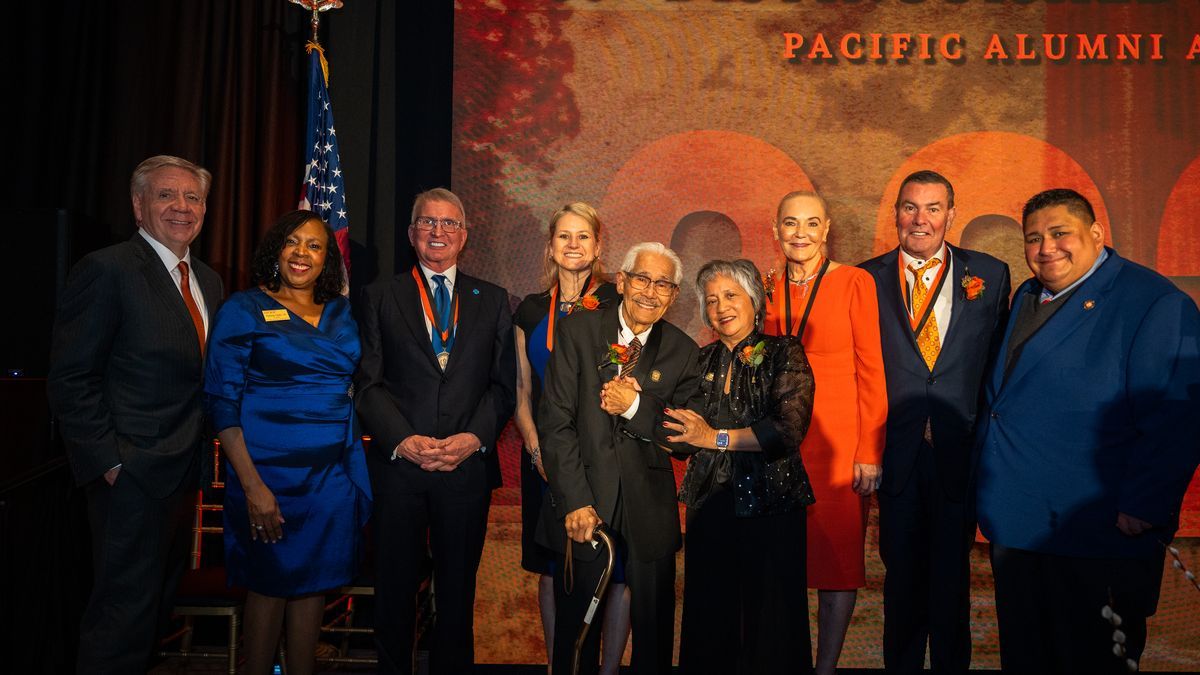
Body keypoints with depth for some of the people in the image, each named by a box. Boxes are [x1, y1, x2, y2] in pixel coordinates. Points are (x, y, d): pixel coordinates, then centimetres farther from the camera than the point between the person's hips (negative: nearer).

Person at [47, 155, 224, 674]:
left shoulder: (208, 281, 11)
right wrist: (109, 461, -17)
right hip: (134, 472, -7)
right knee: (127, 606, 4)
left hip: (185, 470, 8)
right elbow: (70, 380, -15)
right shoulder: (107, 270, -12)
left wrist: (205, 450, 5)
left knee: (161, 594, 20)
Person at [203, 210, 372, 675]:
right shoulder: (243, 310, -3)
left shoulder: (343, 314, 9)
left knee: (314, 583, 12)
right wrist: (252, 485, -15)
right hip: (269, 470, -4)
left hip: (333, 471, 4)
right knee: (269, 585, 8)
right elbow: (221, 403, -7)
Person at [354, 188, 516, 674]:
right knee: (395, 588, 11)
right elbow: (368, 383, 0)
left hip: (468, 465, 1)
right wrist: (403, 441, -13)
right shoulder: (381, 296, 7)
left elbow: (503, 384, 4)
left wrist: (474, 438, -10)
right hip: (398, 463, 0)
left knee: (458, 590, 11)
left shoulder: (492, 300, 10)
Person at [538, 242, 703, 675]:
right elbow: (555, 422, -7)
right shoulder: (577, 331, -2)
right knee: (576, 632, 11)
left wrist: (636, 406, -16)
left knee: (655, 631, 12)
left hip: (650, 510, 2)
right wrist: (576, 502, -13)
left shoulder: (682, 351, 3)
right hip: (582, 504, -1)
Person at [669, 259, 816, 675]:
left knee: (770, 619, 5)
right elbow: (680, 437, 10)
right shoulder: (702, 361, 12)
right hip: (709, 508, 4)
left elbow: (790, 429, -13)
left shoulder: (784, 354, -1)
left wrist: (718, 438, -12)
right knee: (710, 623, 10)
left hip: (771, 506, -3)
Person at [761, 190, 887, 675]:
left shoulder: (855, 283, -4)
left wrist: (870, 452, -10)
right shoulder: (768, 289, 7)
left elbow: (872, 371, -6)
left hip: (838, 440, -3)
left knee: (837, 555, 5)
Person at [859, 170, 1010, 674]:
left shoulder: (990, 275, 4)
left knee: (952, 575, 12)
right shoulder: (868, 278, 2)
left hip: (960, 450, 0)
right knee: (902, 573, 13)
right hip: (896, 453, 0)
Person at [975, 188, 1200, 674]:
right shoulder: (1027, 297, 12)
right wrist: (986, 473, 12)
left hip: (1098, 539, -7)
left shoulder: (1154, 302, -12)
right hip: (1016, 525, 7)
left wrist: (1142, 509, -20)